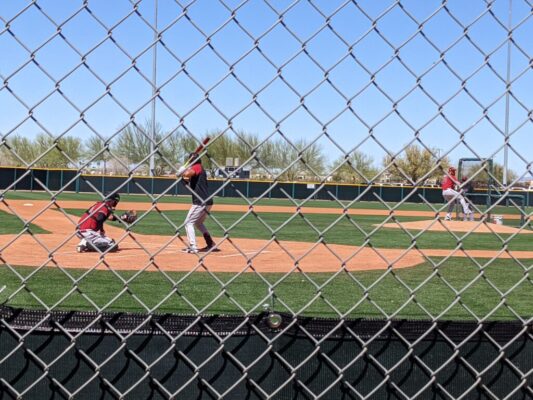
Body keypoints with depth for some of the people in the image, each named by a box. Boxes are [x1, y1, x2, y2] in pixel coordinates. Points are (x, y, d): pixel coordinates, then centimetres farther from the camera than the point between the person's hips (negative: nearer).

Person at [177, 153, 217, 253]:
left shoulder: (197, 167, -8)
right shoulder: (201, 170, 21)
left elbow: (188, 173, -29)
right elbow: (192, 185, 24)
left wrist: (182, 172, -8)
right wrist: (185, 179, 8)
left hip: (200, 202, -10)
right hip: (207, 202, 10)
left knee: (188, 223, -5)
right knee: (198, 223, 25)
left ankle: (193, 247, -14)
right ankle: (211, 245, 24)